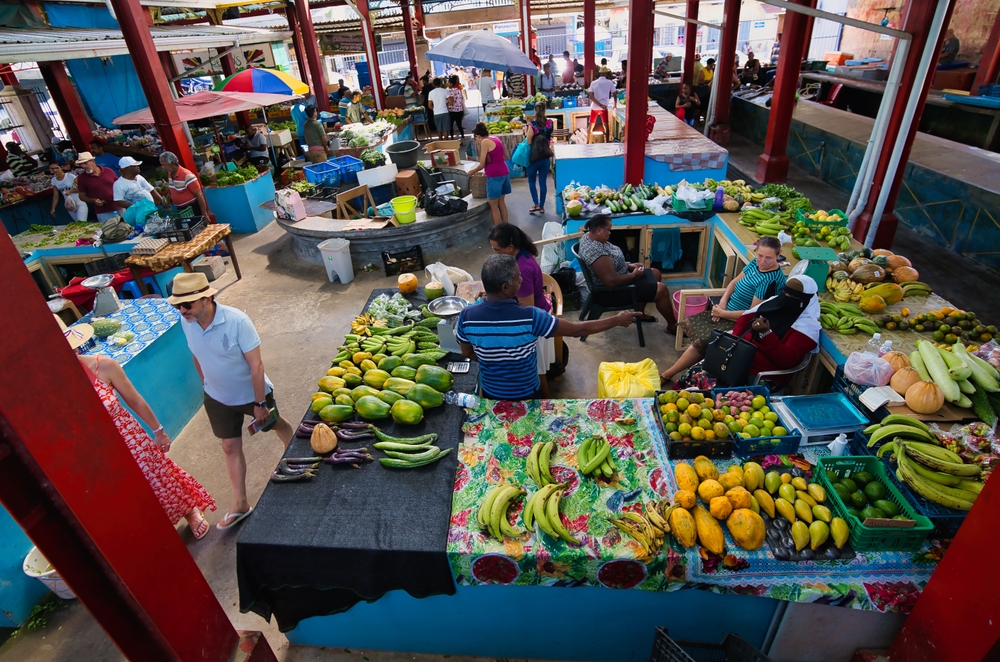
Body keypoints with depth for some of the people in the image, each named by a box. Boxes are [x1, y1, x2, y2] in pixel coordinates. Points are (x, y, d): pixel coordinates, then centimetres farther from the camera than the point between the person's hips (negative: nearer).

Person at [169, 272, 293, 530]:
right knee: (230, 448, 12)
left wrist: (260, 403, -23)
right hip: (218, 399, 5)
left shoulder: (237, 321, -31)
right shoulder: (186, 323, -14)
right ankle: (240, 503, 24)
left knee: (276, 424, 20)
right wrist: (206, 385, 14)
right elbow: (198, 357, 5)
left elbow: (256, 366, -26)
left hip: (252, 393, -4)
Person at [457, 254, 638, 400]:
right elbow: (577, 329, -22)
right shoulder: (530, 317, -32)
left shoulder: (467, 316, -22)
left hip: (489, 393, 3)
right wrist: (617, 320, -9)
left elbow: (467, 353, -5)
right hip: (525, 394, -3)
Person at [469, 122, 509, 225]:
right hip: (504, 172, 8)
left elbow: (482, 164, -10)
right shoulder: (495, 138, 14)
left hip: (495, 175, -8)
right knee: (501, 202, 17)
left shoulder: (485, 142, -10)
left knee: (493, 206, 1)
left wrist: (472, 171, 7)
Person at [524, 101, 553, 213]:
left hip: (534, 157, -3)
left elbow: (529, 142, -15)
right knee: (543, 182, 9)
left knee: (531, 181, 12)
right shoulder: (549, 123, -1)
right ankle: (542, 206, 14)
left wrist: (526, 132, -2)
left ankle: (536, 204, 3)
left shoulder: (532, 124, -14)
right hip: (546, 157, 3)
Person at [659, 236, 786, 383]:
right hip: (727, 310, 10)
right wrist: (723, 301, -7)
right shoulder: (756, 263, -2)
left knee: (701, 341, -20)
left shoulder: (770, 280, -26)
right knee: (689, 323, 4)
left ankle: (667, 375, -7)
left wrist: (722, 313, -17)